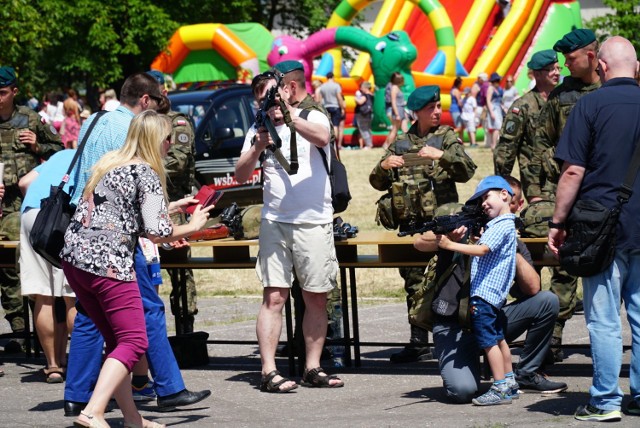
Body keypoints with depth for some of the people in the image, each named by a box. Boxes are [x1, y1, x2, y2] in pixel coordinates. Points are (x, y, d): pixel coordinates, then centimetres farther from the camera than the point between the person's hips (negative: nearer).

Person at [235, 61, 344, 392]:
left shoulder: (312, 117, 2)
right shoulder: (259, 128, 10)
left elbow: (322, 137, -21)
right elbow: (241, 175, 4)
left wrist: (289, 115, -30)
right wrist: (258, 146, -12)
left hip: (314, 222, -1)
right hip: (275, 222, 1)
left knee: (316, 298, 4)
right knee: (274, 296, -7)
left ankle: (312, 368, 12)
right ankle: (269, 371, -10)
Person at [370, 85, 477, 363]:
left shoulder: (447, 137, 6)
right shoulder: (400, 144, 14)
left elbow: (466, 171, -8)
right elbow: (378, 182, 15)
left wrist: (440, 156, -22)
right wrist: (384, 166, -6)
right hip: (409, 223, 4)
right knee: (413, 284, 5)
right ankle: (418, 344, 10)